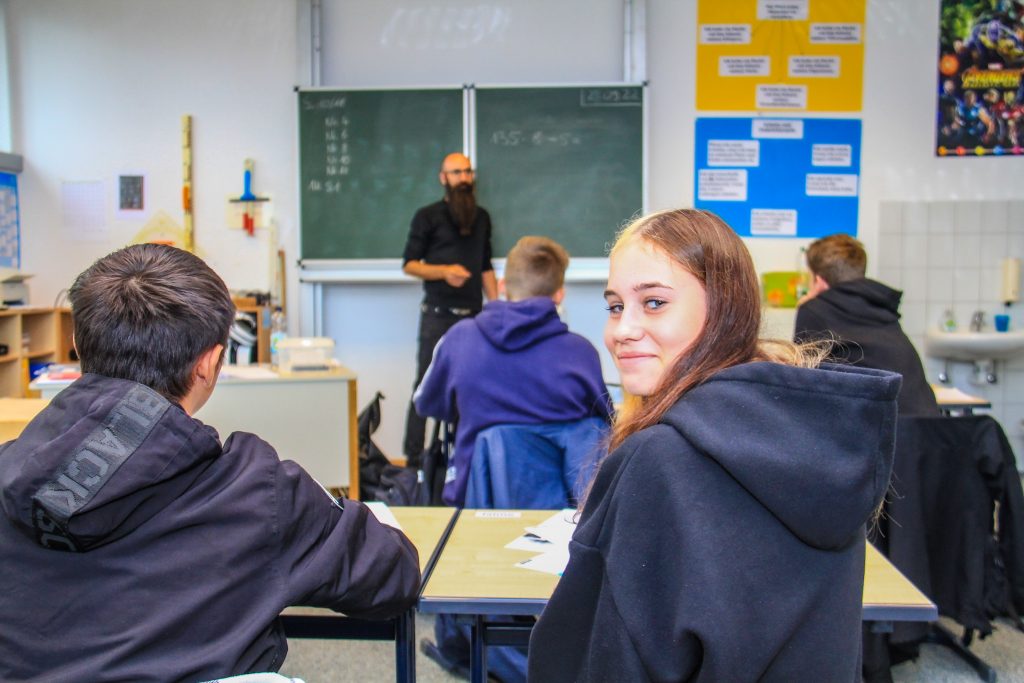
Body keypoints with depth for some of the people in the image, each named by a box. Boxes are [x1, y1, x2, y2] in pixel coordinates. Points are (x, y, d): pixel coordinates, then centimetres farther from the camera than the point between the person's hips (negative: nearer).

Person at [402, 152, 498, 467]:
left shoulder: (482, 217, 16)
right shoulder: (428, 216, 2)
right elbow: (409, 264, -3)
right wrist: (444, 271, -19)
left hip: (473, 315, 4)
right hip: (438, 315, -4)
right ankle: (413, 457, 0)